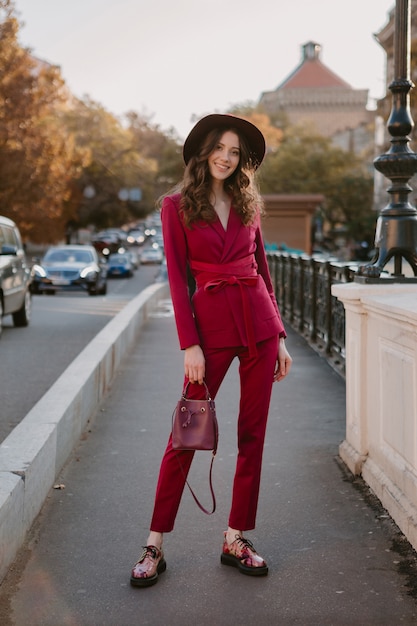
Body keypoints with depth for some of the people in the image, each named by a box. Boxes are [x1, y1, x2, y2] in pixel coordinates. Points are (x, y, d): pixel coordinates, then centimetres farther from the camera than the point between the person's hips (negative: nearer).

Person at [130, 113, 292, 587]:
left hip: (258, 321, 4)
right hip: (210, 321, -4)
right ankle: (155, 545, 10)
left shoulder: (247, 204, 13)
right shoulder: (177, 206, 2)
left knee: (252, 432, 5)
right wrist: (189, 344, -10)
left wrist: (279, 336, 9)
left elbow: (262, 270, 14)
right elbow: (177, 278, -3)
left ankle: (236, 539, 17)